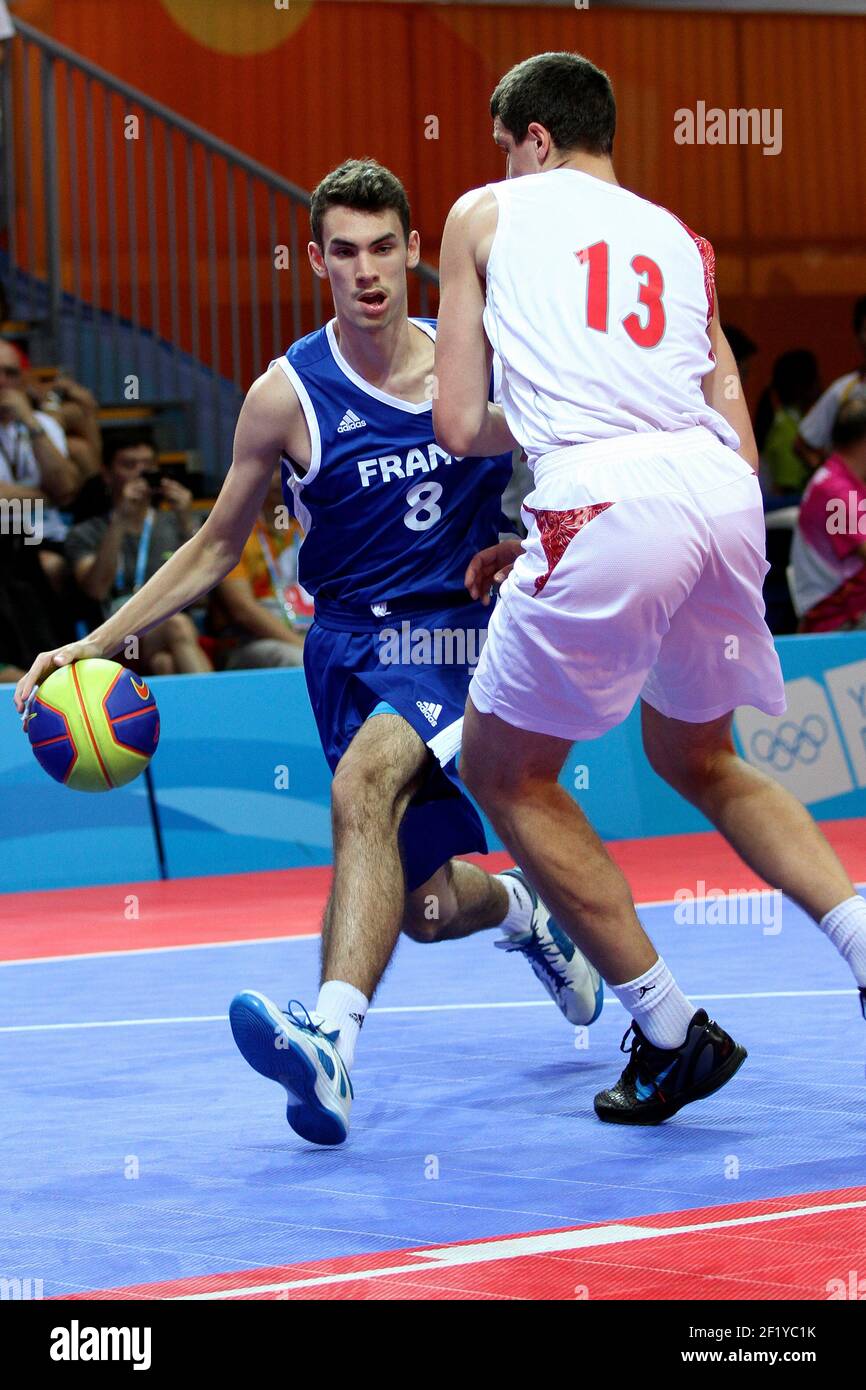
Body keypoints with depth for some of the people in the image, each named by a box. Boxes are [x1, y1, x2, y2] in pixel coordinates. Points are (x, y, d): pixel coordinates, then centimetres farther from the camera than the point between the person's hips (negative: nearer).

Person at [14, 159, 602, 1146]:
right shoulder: (288, 395, -3)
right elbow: (215, 550, 6)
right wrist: (94, 644, -2)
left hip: (456, 635, -2)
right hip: (351, 646, 2)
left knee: (365, 780, -33)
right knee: (425, 908, 1)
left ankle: (331, 1043, -48)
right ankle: (518, 908, 40)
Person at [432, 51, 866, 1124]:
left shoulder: (486, 212, 17)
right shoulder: (678, 240, 28)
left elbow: (459, 426, 13)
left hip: (604, 500, -6)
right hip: (724, 495, 6)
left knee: (504, 773, 13)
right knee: (696, 759, 28)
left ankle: (671, 1034, 8)